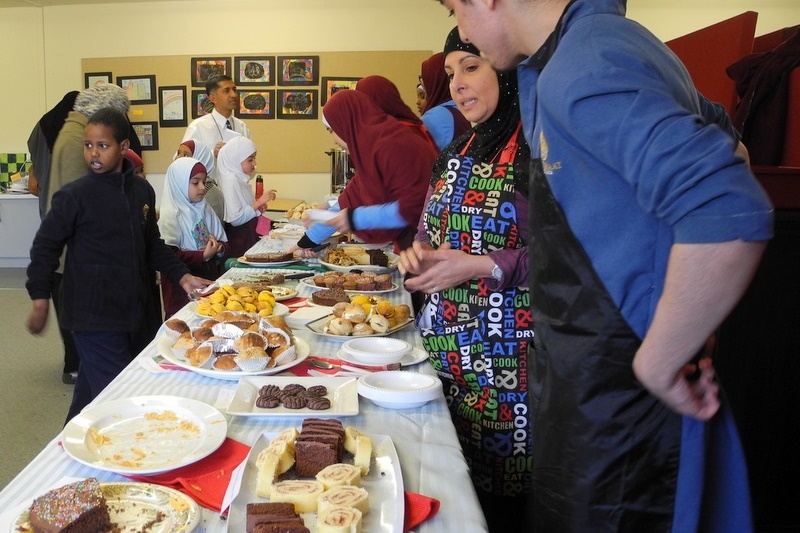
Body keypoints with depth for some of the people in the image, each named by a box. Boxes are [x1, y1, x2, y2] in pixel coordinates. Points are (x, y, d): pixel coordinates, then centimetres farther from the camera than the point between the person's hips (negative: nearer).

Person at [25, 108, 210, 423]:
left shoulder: (142, 191, 5)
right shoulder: (74, 196, -11)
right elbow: (45, 247, -5)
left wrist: (181, 276, 7)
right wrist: (40, 300, -6)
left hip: (135, 311, 6)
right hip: (94, 316, -6)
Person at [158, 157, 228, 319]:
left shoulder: (206, 210, 8)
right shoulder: (170, 217, -10)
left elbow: (224, 243, 10)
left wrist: (218, 248, -12)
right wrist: (203, 255, -23)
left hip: (211, 282, 6)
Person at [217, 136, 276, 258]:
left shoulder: (241, 178, 9)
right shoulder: (231, 180, -16)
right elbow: (235, 219, -22)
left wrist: (258, 204, 5)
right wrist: (259, 203, -19)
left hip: (250, 234, 9)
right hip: (239, 239, -9)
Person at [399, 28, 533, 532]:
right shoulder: (461, 150, 13)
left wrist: (482, 266, -21)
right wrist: (419, 253, 0)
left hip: (505, 355, -7)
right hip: (445, 348, 7)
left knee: (502, 489, 6)